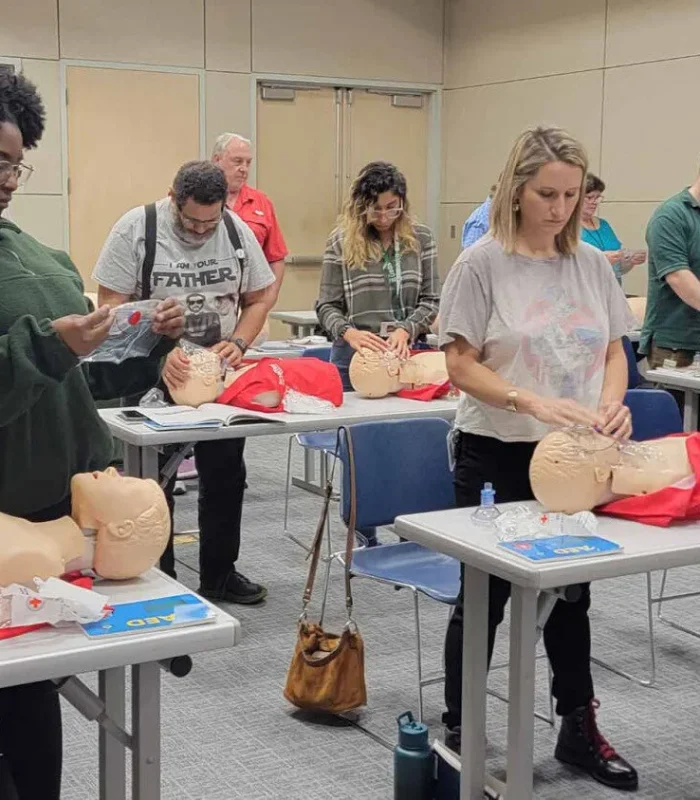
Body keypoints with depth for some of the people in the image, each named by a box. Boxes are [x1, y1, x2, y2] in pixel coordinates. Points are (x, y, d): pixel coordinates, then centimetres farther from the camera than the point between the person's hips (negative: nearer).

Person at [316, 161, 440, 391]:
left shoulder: (420, 238, 5)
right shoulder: (341, 242, -2)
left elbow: (430, 300, 3)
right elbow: (327, 306, -1)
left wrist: (405, 330, -14)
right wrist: (349, 333, -20)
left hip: (407, 351, 2)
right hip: (355, 354, -2)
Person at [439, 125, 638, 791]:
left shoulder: (592, 263, 4)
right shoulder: (481, 264, -10)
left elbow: (614, 350, 10)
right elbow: (461, 364, -12)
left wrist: (611, 403, -10)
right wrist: (532, 403, -26)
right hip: (498, 458, -4)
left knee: (572, 594, 16)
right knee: (484, 598, 8)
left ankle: (579, 729, 33)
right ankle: (459, 731, 25)